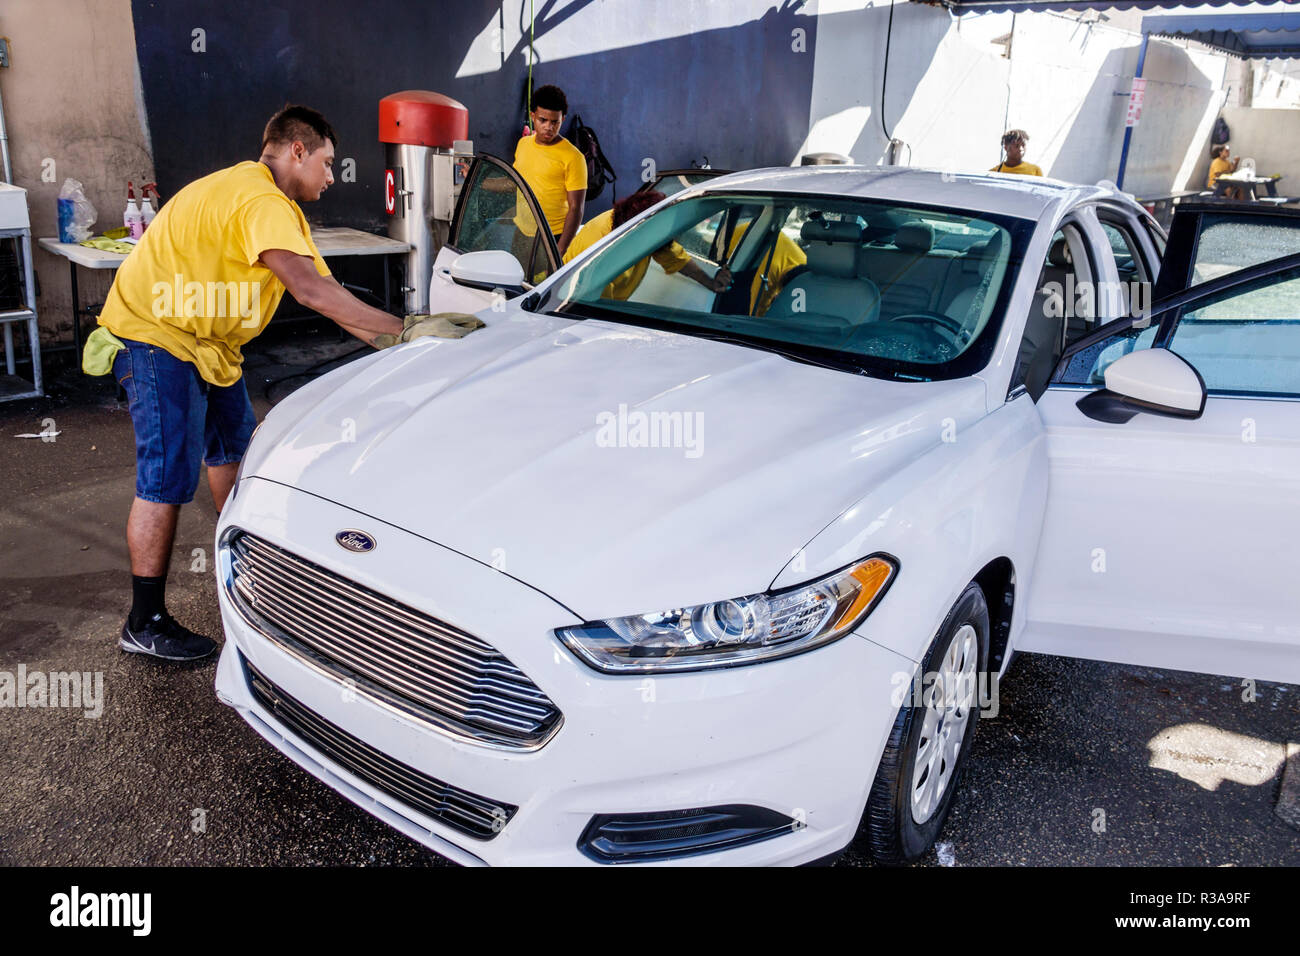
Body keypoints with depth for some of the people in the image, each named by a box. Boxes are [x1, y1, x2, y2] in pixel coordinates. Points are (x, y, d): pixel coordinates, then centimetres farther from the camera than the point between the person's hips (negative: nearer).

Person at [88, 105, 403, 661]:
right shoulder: (260, 202, -23)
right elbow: (310, 289, -36)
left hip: (205, 341, 11)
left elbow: (325, 290, 5)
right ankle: (144, 625, -1)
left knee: (233, 447, 20)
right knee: (168, 480, -10)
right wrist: (402, 329, -33)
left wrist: (393, 343, -6)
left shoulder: (282, 208, 11)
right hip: (154, 337, -11)